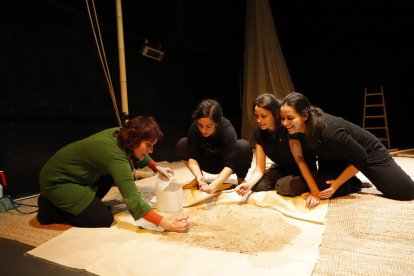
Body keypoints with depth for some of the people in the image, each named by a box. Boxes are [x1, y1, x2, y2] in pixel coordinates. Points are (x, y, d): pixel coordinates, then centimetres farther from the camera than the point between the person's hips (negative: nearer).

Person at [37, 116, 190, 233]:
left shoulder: (120, 134, -10)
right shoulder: (116, 156, -35)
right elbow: (133, 200, -39)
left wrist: (156, 167, 5)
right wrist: (168, 224, -38)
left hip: (74, 173, 9)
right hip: (56, 181, -9)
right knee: (104, 220, -10)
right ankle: (50, 209, 5)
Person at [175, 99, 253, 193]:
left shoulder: (227, 129, -32)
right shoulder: (194, 128, -24)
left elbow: (229, 165, -36)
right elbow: (192, 157, -23)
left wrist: (213, 186, -48)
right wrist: (198, 176, -41)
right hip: (209, 164, 3)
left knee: (243, 146, -34)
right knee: (182, 144, -19)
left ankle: (241, 180, -7)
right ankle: (200, 181, -1)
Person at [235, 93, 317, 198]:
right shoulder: (258, 132, -13)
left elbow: (304, 160, -25)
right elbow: (260, 168, -14)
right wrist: (249, 183, -34)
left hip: (303, 169, -4)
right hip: (281, 168, 5)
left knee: (284, 187, -30)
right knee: (257, 186, -16)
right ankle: (280, 180, 11)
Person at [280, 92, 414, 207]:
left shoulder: (329, 131, -42)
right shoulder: (293, 128, -26)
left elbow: (360, 158, -27)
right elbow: (299, 159, -20)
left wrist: (337, 184, -20)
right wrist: (314, 190, -23)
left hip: (368, 151, -4)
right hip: (336, 158, 5)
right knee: (324, 190, -13)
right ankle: (353, 183, 17)